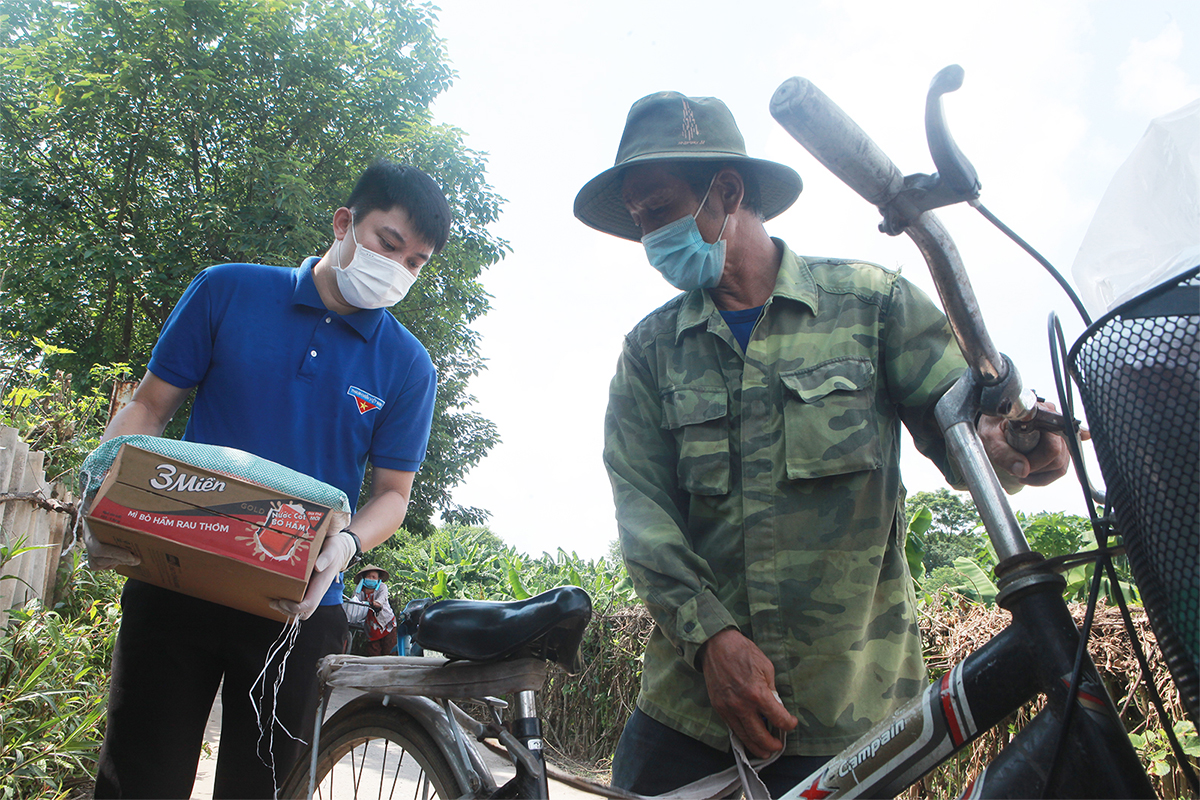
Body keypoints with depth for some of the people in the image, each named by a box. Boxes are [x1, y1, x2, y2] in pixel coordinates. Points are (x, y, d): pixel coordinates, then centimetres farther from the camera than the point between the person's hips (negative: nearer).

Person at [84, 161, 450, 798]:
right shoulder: (228, 291, 1)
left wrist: (344, 545, -17)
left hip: (298, 607, 0)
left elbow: (392, 491, 4)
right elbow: (149, 405, 4)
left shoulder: (408, 367, 0)